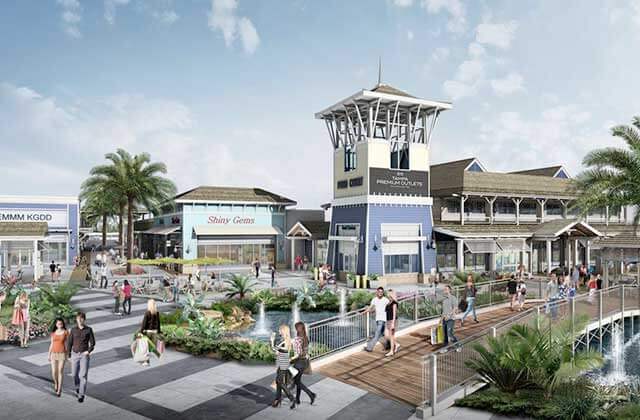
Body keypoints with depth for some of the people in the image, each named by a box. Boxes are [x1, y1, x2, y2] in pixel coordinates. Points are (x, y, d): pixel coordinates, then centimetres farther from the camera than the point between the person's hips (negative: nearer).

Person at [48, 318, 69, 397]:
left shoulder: (66, 332, -4)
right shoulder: (53, 333, 4)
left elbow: (67, 344, -1)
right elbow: (51, 344, 9)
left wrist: (68, 355, -3)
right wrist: (49, 355, 6)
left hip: (62, 354, -3)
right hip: (54, 354, 3)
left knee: (60, 372, -5)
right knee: (54, 373, 2)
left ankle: (59, 390, 5)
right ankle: (56, 383, 34)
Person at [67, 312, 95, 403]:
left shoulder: (89, 329, -4)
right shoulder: (73, 330, 0)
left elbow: (92, 342, -1)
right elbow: (69, 343, 6)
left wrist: (89, 351, -15)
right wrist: (69, 356, 6)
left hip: (84, 355, -2)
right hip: (75, 354, 3)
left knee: (83, 375, -9)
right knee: (74, 374, 12)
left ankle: (81, 395, -1)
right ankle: (77, 386, 43)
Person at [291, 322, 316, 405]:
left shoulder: (296, 339, -22)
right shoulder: (306, 338, 2)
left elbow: (298, 354, -26)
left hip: (299, 362, -8)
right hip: (305, 361, 8)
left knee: (296, 381, 8)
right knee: (298, 379, 20)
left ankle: (311, 394, -1)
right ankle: (297, 399, 28)